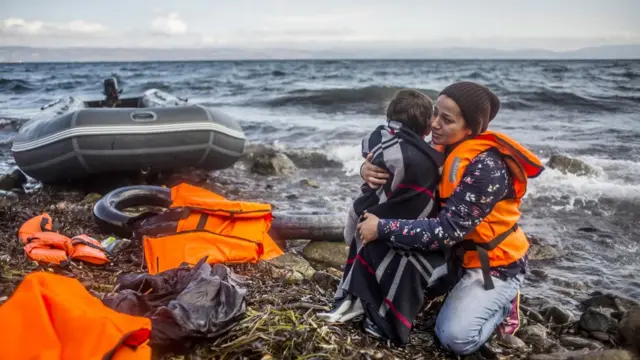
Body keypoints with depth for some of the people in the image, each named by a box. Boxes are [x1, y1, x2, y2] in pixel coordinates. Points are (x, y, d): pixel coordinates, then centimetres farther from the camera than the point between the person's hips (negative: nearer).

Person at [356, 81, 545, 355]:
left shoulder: (486, 167, -29)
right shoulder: (442, 148, -5)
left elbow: (446, 231, -33)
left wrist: (382, 228, -30)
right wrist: (370, 168, -22)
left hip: (493, 263, -8)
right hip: (455, 252, 8)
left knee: (456, 338, -22)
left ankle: (502, 301, 8)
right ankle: (463, 289, 15)